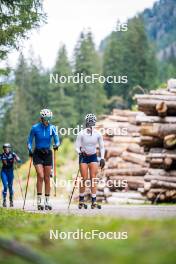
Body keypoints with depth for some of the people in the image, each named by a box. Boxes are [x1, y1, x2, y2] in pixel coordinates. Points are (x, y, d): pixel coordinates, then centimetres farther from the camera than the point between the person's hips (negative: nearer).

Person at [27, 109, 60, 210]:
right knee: (40, 176, -16)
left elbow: (57, 140, -7)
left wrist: (56, 145, -29)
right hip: (37, 154, -2)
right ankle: (39, 201, -12)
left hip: (47, 153, 2)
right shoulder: (35, 128, -7)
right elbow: (30, 141, 1)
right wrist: (30, 150, -16)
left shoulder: (52, 128, -3)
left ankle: (47, 202, 10)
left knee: (47, 178, 4)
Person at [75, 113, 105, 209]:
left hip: (93, 157, 2)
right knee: (84, 179, -5)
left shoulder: (98, 134, -6)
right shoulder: (81, 134, -12)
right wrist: (80, 152, -29)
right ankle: (81, 200, 9)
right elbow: (77, 147, -8)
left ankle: (94, 202, -9)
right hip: (83, 157, -2)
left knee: (93, 179, -7)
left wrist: (102, 158, -4)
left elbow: (102, 147, 4)